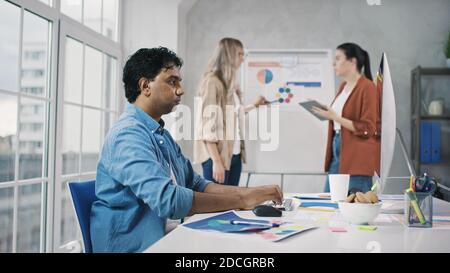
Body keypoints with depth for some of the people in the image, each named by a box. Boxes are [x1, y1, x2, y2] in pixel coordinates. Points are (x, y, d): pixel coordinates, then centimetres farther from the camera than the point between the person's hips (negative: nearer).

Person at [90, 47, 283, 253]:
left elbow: (195, 185, 13)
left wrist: (244, 192, -3)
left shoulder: (162, 135, 15)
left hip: (167, 238, 8)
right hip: (136, 245, -8)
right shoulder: (128, 134, -15)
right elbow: (168, 200, -26)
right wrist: (241, 201, -19)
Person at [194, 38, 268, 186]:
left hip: (234, 155, 8)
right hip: (218, 156, -8)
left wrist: (254, 105, 28)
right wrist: (216, 161, -20)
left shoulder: (231, 84, 11)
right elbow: (208, 123, -16)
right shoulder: (212, 82, -12)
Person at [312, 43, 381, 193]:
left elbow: (367, 129, -15)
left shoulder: (367, 87, -11)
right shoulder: (343, 86, 13)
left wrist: (335, 117, -18)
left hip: (357, 156, -8)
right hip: (337, 147, 8)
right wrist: (327, 114, 7)